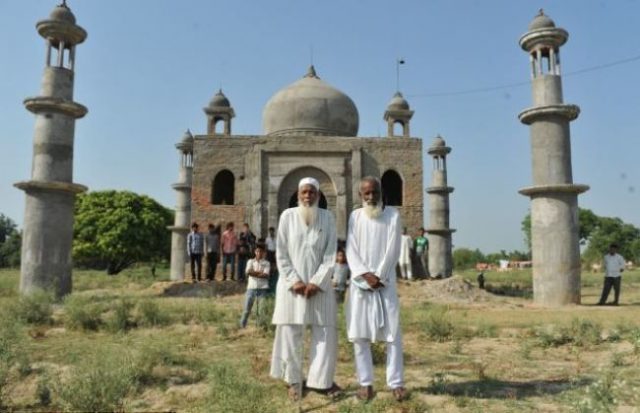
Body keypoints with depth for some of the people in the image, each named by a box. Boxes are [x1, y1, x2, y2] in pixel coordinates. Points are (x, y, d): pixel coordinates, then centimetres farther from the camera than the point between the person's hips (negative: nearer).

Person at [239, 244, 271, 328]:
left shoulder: (266, 263, 5)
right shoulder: (250, 261, 10)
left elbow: (266, 275, -9)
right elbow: (248, 272, -7)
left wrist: (254, 273, -8)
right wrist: (260, 272, -9)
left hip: (262, 288, -1)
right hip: (251, 288, 1)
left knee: (262, 309, 0)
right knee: (247, 309, 3)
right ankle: (242, 326, 13)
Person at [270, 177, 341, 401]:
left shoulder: (327, 218, -1)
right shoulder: (287, 216, -2)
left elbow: (331, 254, -3)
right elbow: (281, 254, -2)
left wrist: (316, 282, -11)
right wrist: (294, 281, -10)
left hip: (320, 285, 1)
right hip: (292, 284, -1)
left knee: (325, 332, 2)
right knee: (291, 334, 4)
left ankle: (321, 380, 16)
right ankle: (294, 381, 19)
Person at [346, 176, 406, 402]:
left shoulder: (393, 215, 1)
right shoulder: (355, 216, 6)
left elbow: (393, 250, -5)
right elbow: (350, 249, -1)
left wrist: (378, 276, -11)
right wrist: (365, 275, -13)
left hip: (385, 282, -1)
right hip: (360, 283, 2)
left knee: (393, 333, -1)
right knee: (359, 334, 1)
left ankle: (396, 383, 9)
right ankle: (366, 383, 10)